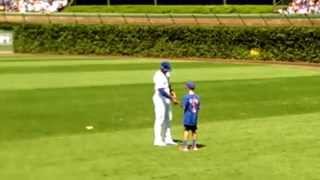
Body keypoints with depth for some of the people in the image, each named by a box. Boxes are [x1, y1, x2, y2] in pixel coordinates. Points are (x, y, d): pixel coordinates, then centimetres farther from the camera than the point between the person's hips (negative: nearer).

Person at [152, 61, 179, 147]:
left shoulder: (165, 74, 9)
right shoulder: (158, 76, -20)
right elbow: (161, 91, -27)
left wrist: (172, 92, 3)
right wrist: (172, 98, -29)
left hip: (166, 99, 10)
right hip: (160, 99, -10)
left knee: (168, 119, 12)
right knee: (160, 119, -6)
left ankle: (167, 139, 20)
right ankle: (158, 140, 1)